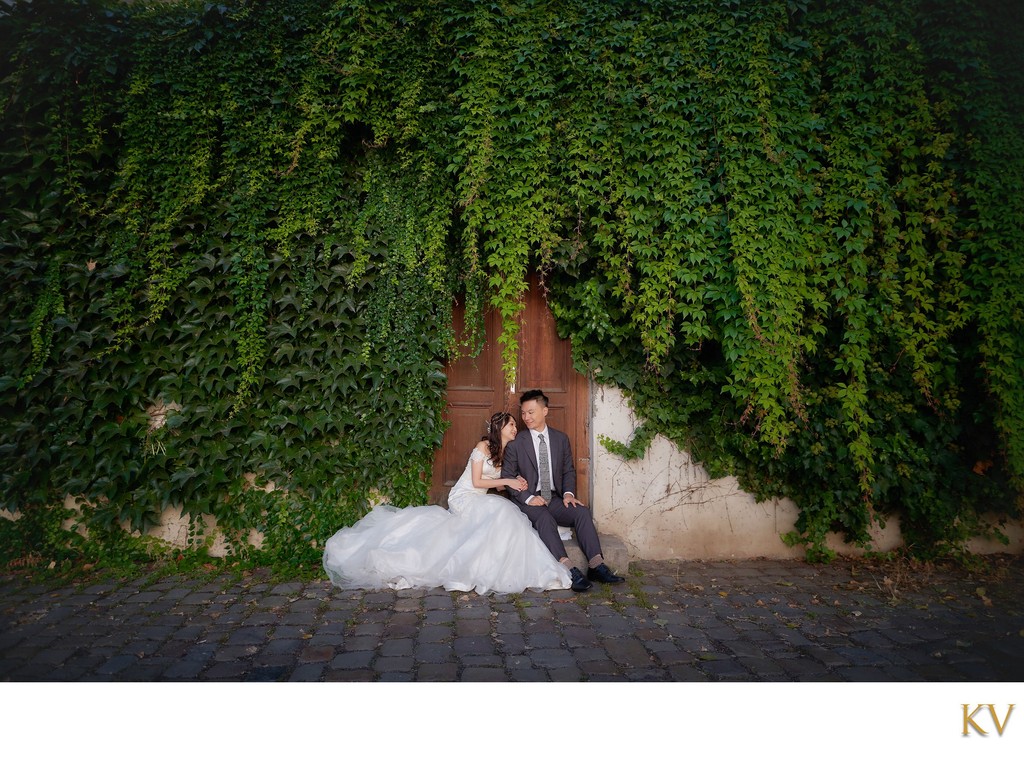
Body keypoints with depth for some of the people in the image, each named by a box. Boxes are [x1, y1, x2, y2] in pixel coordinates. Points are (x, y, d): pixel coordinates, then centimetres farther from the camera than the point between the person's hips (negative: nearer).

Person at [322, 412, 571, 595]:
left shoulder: (503, 453, 16)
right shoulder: (483, 446, -8)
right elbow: (477, 481, -12)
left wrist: (514, 483, -2)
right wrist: (507, 481, -12)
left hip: (479, 501, 7)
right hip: (464, 498, -7)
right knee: (499, 512, -29)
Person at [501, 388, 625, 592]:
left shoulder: (561, 439, 9)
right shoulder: (516, 443, 0)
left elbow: (568, 470, 14)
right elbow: (507, 477, -1)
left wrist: (568, 493, -6)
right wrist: (528, 498, -15)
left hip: (554, 499, 3)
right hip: (528, 500, -3)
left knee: (582, 511, -23)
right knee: (544, 518, -34)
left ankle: (596, 565, -28)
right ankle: (568, 570, -41)